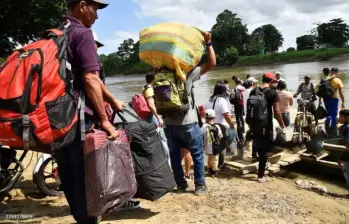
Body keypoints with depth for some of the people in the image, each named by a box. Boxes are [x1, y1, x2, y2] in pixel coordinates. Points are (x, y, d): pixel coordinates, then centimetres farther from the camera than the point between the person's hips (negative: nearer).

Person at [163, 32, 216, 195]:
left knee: (174, 155, 14)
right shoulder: (187, 73, -10)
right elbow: (211, 64, -10)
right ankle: (200, 185, 16)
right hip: (187, 123, -4)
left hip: (169, 124, 4)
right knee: (197, 155, 11)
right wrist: (208, 43, -7)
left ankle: (181, 185, 21)